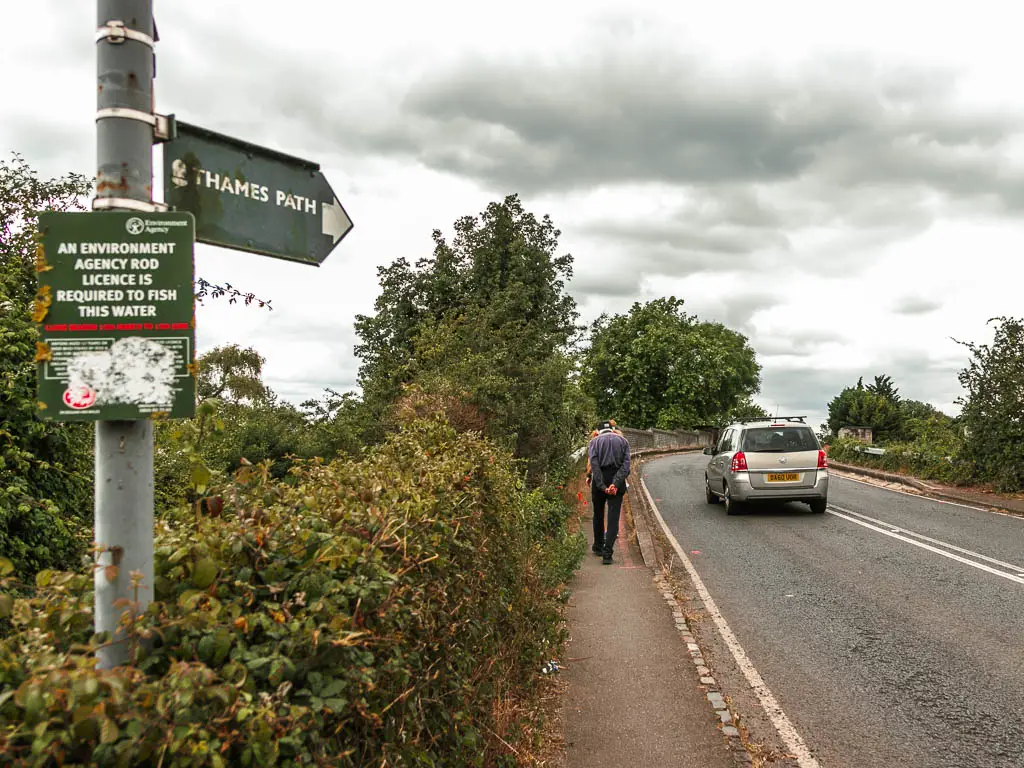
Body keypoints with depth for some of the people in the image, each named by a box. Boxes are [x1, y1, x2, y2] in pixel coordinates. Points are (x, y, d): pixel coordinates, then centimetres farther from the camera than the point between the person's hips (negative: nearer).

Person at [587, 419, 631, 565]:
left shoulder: (594, 442, 7)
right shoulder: (623, 441, 10)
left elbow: (594, 465, -9)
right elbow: (626, 464, -5)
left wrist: (602, 486, -14)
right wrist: (616, 484, -15)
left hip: (599, 482, 0)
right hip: (617, 482, 0)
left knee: (598, 515, 18)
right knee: (613, 517, -2)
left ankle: (598, 547, 32)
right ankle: (607, 553, -12)